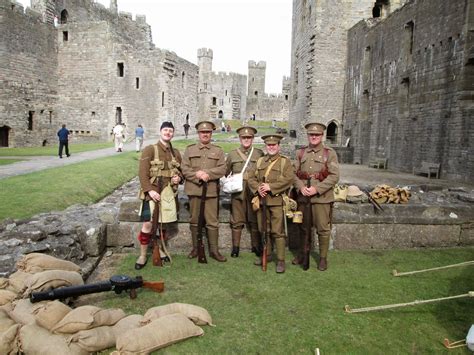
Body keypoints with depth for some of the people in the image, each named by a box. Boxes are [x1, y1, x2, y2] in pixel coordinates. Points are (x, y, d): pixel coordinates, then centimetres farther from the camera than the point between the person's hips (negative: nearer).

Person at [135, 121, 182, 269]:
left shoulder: (176, 153, 11)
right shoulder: (149, 149, -4)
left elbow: (181, 172, 21)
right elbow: (142, 173, -10)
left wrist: (178, 178, -3)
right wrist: (150, 190, -20)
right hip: (152, 193, -4)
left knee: (163, 224, 13)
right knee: (148, 224, -7)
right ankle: (143, 255, 8)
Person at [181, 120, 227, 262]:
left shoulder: (218, 151, 9)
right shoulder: (190, 149, 9)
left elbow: (222, 169, -3)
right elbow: (184, 169, 0)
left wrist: (207, 173, -16)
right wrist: (198, 175, -15)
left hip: (211, 191, -1)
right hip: (194, 190, 1)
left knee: (212, 222, 2)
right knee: (194, 221, 9)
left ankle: (214, 250, 11)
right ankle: (196, 248, 21)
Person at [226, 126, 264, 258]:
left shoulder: (259, 154, 6)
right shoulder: (232, 154, 9)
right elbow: (224, 173, 14)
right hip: (237, 192, 0)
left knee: (255, 221, 7)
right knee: (237, 221, 5)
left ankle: (256, 247, 20)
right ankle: (235, 247, 16)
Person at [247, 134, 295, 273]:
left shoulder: (285, 161, 0)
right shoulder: (260, 161, 14)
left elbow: (289, 179, -12)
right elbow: (251, 177, 10)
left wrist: (271, 187, -17)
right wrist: (258, 188, -9)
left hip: (277, 201, -5)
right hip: (261, 200, 5)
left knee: (278, 231, -4)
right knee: (263, 230, 13)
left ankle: (281, 260, 4)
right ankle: (267, 255, 28)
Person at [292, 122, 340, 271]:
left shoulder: (330, 153, -1)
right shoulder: (300, 153, 8)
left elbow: (334, 176, -8)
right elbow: (294, 173, 6)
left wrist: (317, 189, -17)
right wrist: (301, 187, -12)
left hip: (322, 197, -3)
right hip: (303, 197, 3)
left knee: (323, 229, 5)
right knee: (303, 228, 14)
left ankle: (323, 258, 20)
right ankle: (301, 254, 31)